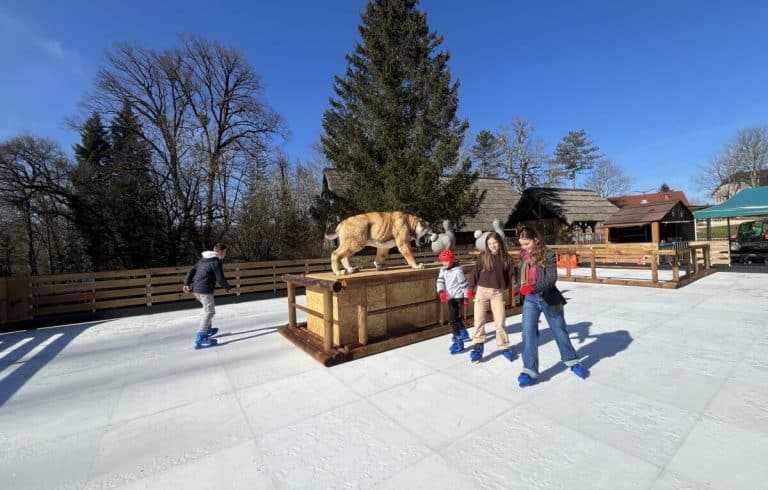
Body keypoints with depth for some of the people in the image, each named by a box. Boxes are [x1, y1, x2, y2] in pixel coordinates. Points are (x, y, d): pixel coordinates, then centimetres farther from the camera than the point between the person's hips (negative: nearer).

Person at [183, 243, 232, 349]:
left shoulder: (203, 259, 17)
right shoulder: (216, 261, -11)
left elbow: (192, 270, 16)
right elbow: (220, 279, -12)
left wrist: (187, 283, 14)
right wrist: (227, 287, 4)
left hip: (196, 288, 10)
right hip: (205, 289, -10)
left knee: (207, 308, 26)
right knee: (209, 311, -10)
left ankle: (207, 329, 39)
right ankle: (200, 338, -17)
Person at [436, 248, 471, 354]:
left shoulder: (458, 270, -17)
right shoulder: (443, 270, 4)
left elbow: (464, 284, -12)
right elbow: (440, 281, -3)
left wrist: (466, 297, -7)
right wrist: (441, 292, -19)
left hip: (457, 297, -8)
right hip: (449, 296, 9)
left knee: (452, 319, -15)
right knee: (455, 316, 24)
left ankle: (459, 343, -10)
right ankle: (464, 333, 46)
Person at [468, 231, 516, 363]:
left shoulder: (506, 258, 2)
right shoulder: (482, 256, -2)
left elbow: (511, 274, 7)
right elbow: (475, 272, 0)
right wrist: (471, 287, -3)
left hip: (498, 292, 1)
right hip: (482, 290, -1)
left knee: (500, 321, 6)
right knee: (479, 320, 1)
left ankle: (504, 347, 25)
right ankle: (478, 346, 16)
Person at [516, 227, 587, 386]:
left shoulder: (548, 254, -14)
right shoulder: (524, 256, 2)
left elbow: (551, 278, -23)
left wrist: (534, 287, -35)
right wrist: (521, 288, 13)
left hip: (548, 298, -3)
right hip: (529, 299, 3)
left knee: (559, 331, 15)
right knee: (528, 333, -7)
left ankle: (572, 361, 39)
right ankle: (530, 371, -1)